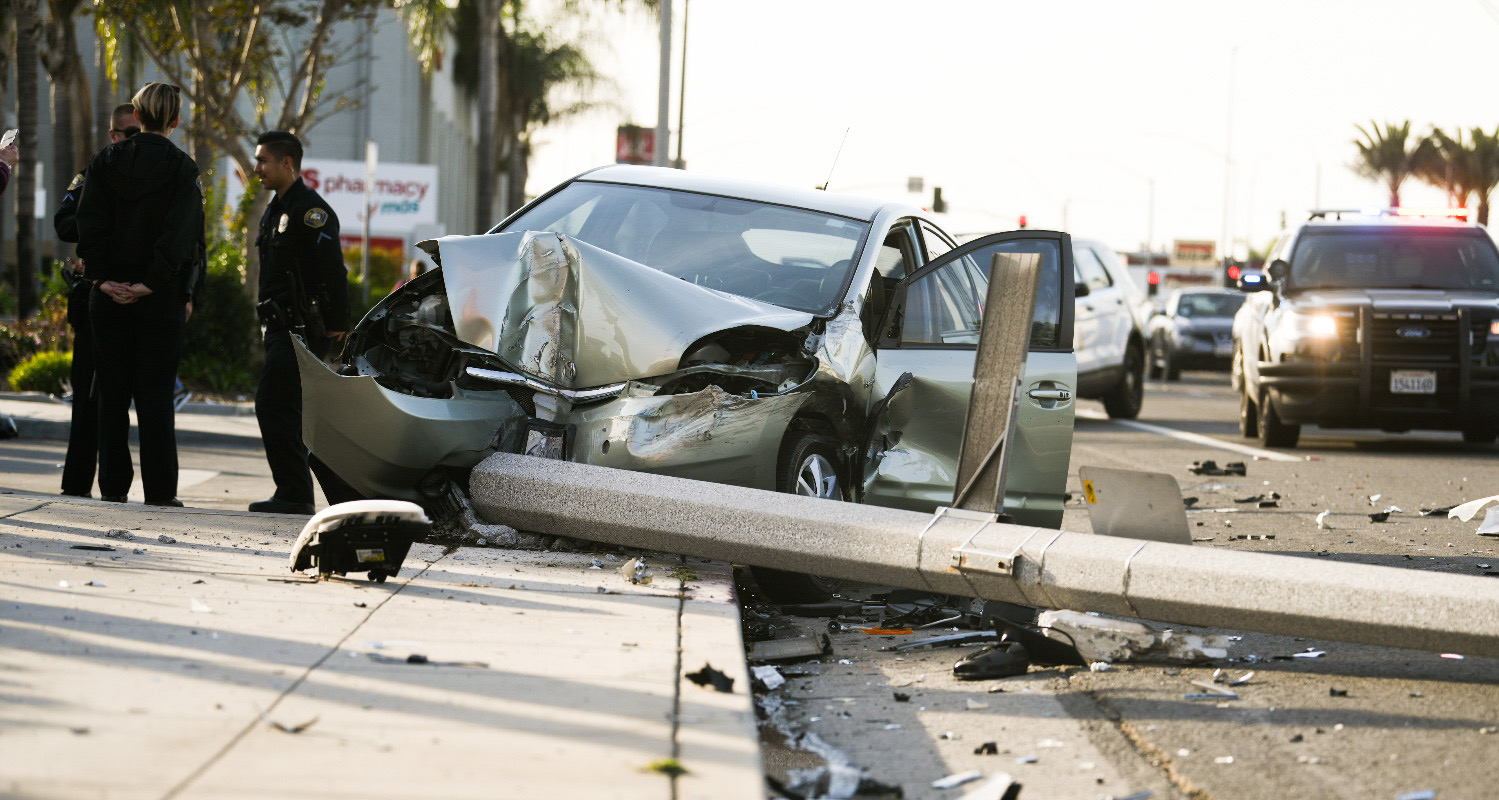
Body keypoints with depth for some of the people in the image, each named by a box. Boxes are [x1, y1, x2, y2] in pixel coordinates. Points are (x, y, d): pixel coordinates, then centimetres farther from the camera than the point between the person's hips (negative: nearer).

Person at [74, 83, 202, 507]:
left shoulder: (106, 161, 3)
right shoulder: (182, 168, -4)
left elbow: (89, 222, -5)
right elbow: (180, 232, -14)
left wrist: (101, 277, -6)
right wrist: (152, 282, -13)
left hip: (109, 293, 2)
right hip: (160, 296, -2)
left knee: (112, 391, 7)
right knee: (155, 390, 1)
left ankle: (112, 485, 7)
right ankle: (160, 490, 0)